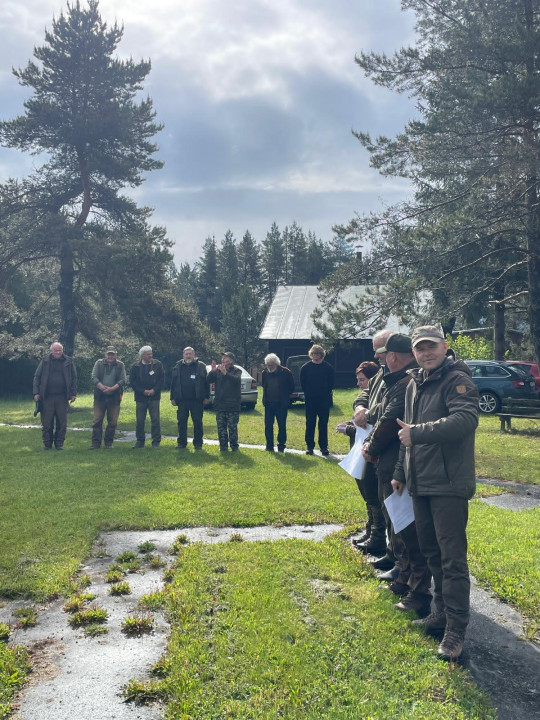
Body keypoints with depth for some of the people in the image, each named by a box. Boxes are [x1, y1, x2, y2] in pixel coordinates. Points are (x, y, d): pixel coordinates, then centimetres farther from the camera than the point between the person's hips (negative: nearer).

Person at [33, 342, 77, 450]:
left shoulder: (68, 362, 6)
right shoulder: (45, 361, 4)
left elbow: (74, 378, 8)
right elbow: (37, 377, 6)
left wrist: (73, 394, 3)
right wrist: (36, 393, -2)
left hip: (62, 397, 1)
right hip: (47, 397, 0)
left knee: (62, 423, 4)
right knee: (46, 422, 4)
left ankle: (59, 443, 15)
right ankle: (47, 444, 15)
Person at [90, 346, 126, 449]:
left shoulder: (120, 365, 7)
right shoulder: (99, 363, 8)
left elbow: (122, 380, -1)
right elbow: (94, 377, -1)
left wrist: (112, 388, -17)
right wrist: (103, 388, -17)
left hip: (114, 397, 0)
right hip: (100, 397, 0)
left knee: (113, 422, 3)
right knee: (97, 420, -1)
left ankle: (109, 443, 15)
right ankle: (96, 443, 5)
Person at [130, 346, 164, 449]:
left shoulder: (157, 365, 4)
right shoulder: (135, 367, 4)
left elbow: (162, 378, 1)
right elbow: (132, 381, 0)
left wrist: (154, 390, -11)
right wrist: (143, 391, -10)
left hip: (154, 396, -1)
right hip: (140, 397, 1)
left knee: (155, 420, -1)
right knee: (140, 421, 4)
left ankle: (156, 441, 6)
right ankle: (140, 441, 15)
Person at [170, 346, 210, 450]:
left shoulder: (201, 366, 3)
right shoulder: (178, 367, 10)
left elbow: (206, 382, 2)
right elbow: (173, 383, 11)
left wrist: (206, 397, -3)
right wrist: (173, 398, 6)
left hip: (197, 400, -2)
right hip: (182, 400, 2)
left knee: (197, 422, 2)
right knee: (181, 421, 5)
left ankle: (198, 443, 11)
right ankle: (181, 442, 15)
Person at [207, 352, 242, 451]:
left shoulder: (236, 370, 0)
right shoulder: (218, 370, 11)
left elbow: (236, 380, -20)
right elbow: (209, 380, 2)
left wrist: (225, 373, -33)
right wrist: (212, 371, -15)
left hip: (232, 405, -3)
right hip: (220, 404, 4)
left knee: (232, 427, -1)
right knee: (221, 427, 6)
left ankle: (234, 446, 10)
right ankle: (223, 446, 14)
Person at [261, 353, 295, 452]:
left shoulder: (286, 372, -7)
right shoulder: (265, 373, 3)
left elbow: (291, 387, 1)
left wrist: (285, 397, 1)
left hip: (281, 404, -3)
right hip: (268, 403, 3)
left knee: (282, 426, 5)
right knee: (268, 425, 4)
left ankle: (281, 446, 14)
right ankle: (269, 446, 12)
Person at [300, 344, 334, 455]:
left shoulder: (328, 368, 1)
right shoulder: (305, 368, 2)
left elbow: (331, 384, 6)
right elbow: (303, 384, 7)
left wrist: (326, 394, 0)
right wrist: (308, 394, 1)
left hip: (324, 400, 0)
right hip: (310, 400, 0)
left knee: (323, 423, 4)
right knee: (310, 423, 3)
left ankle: (323, 446, 12)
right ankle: (310, 446, 10)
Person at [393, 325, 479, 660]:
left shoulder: (457, 380, -13)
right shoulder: (415, 385, 14)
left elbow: (465, 420, -31)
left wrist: (416, 432, -28)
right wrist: (401, 472, 24)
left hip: (449, 484, -9)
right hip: (420, 483, 9)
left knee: (452, 556, -4)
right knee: (432, 551, 18)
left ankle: (456, 627, 6)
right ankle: (442, 613, 33)